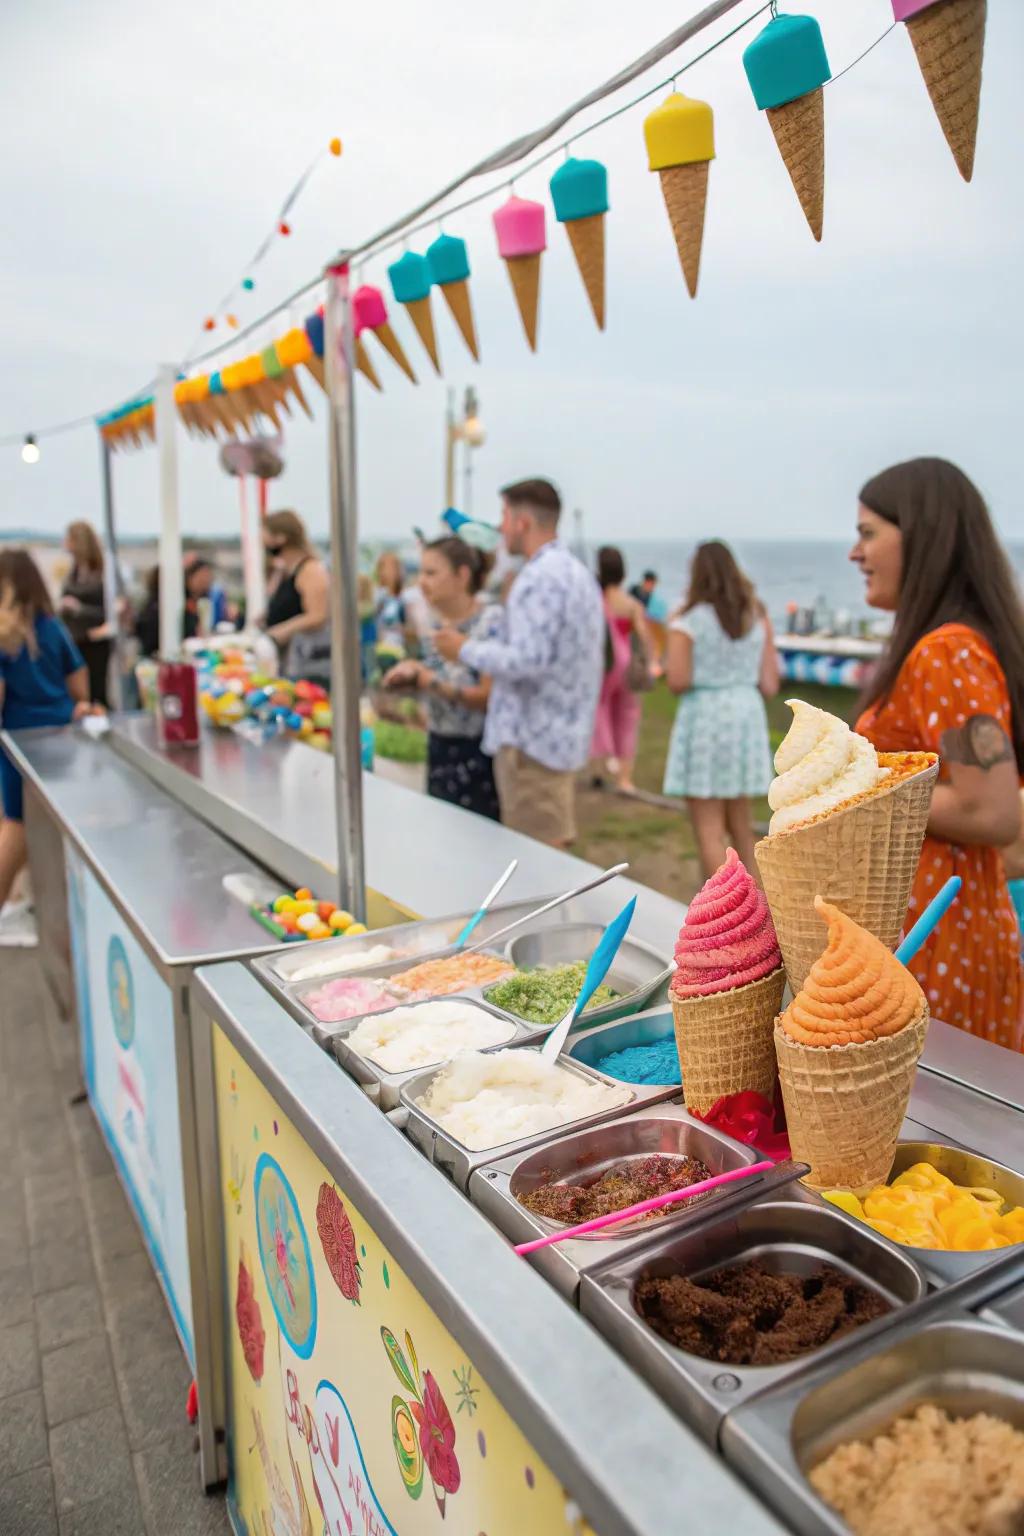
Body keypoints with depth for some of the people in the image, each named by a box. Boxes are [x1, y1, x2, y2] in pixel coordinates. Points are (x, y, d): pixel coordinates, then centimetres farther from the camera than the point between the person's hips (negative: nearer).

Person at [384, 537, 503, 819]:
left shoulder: (492, 622, -15)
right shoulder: (436, 624, 7)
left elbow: (491, 697, -18)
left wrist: (432, 682, -21)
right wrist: (414, 675, -5)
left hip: (479, 754, -7)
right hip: (440, 749, 7)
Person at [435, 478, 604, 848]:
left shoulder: (539, 577, -17)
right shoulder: (578, 572, 14)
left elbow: (526, 660, -25)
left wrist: (465, 650, -11)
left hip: (532, 739, -10)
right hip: (565, 736, 10)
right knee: (554, 852, 17)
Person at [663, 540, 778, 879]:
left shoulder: (687, 622, -9)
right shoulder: (758, 617, 6)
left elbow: (678, 681, -16)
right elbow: (769, 684, 4)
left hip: (705, 715, -6)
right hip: (747, 715, 6)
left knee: (709, 829, 2)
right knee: (741, 823, 20)